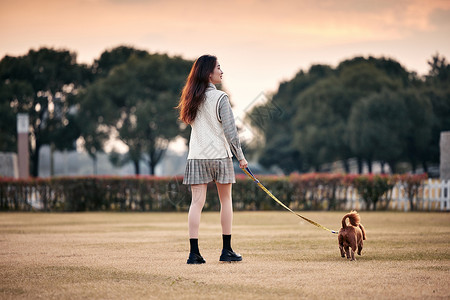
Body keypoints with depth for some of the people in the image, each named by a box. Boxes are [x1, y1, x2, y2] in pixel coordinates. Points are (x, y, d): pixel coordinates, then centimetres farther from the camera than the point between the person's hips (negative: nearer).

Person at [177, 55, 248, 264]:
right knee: (226, 200, 10)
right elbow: (230, 131, -11)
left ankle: (194, 252, -7)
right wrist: (240, 156, -3)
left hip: (196, 156, 4)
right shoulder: (220, 98, -10)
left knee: (197, 202, 0)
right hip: (219, 155, -4)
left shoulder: (192, 98, 6)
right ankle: (226, 250, 14)